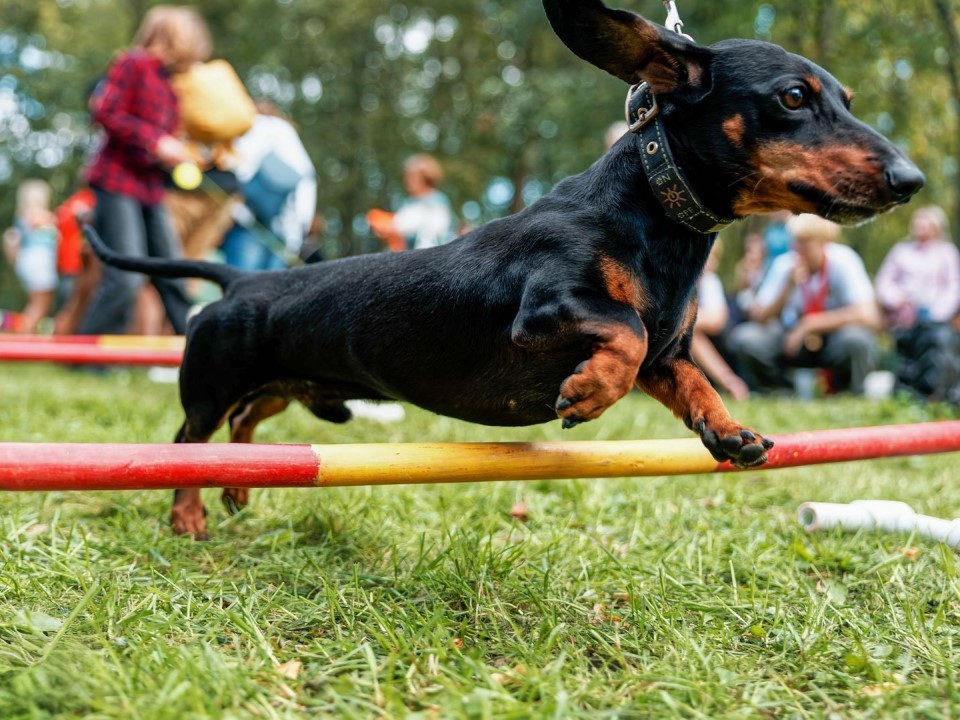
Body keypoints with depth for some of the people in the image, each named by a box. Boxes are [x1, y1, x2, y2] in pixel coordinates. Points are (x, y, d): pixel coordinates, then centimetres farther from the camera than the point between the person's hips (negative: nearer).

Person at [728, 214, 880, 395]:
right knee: (743, 337, -22)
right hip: (793, 338, 3)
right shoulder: (785, 264, -11)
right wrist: (789, 287, -31)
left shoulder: (843, 261, -19)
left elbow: (868, 316, -31)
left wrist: (809, 324, -30)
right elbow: (758, 317, -16)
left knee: (855, 338, -37)